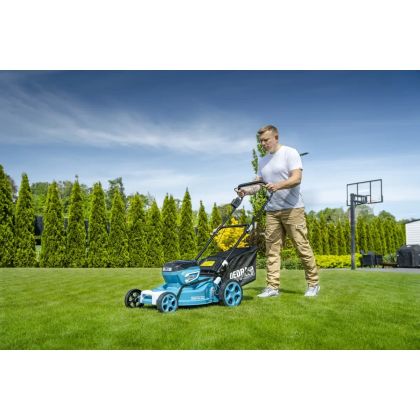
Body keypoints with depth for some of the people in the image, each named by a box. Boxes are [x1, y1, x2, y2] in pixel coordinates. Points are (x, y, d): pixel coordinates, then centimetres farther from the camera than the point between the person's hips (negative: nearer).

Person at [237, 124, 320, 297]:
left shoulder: (290, 153, -3)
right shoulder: (262, 161, 17)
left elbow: (296, 178, -15)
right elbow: (258, 184, 12)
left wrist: (278, 185, -31)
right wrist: (246, 190, -9)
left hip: (292, 209, -6)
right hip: (272, 211, 6)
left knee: (303, 247, -1)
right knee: (272, 249, 1)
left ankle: (313, 284, 12)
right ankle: (272, 287, 4)